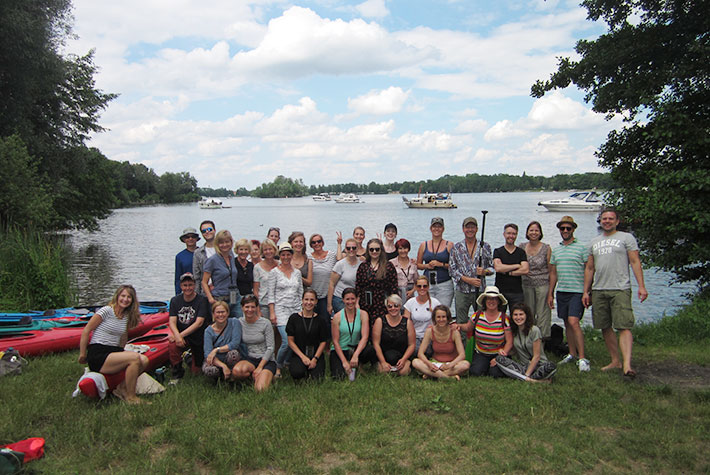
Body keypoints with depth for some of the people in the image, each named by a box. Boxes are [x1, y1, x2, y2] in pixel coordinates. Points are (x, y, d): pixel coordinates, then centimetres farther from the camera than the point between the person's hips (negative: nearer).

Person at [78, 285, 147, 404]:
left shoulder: (127, 316, 12)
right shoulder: (106, 311, -8)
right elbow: (86, 331, -7)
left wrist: (121, 353, 14)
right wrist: (82, 355, -4)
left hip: (113, 352, 7)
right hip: (97, 356, -7)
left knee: (144, 360, -18)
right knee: (135, 358, -27)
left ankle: (121, 388, 0)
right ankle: (130, 397, -15)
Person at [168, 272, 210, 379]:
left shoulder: (201, 300, -12)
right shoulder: (175, 300, -1)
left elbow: (199, 323, -20)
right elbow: (172, 322, -9)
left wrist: (181, 335, -28)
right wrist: (177, 336, -29)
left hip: (199, 338, -1)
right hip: (182, 336, 2)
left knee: (196, 372, 6)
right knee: (172, 345, -33)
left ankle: (191, 358, 42)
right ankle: (177, 375, -11)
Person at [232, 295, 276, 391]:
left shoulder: (265, 323, -6)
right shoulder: (239, 323, 2)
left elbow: (270, 348, -7)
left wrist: (260, 367, -13)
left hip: (266, 360, -2)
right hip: (249, 359, 3)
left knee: (260, 389, -28)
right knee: (236, 371, -34)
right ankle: (255, 376, -3)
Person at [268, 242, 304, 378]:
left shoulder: (297, 272, 11)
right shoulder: (274, 272, 0)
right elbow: (271, 294, -2)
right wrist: (272, 312, -8)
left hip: (296, 310, 4)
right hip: (281, 309, -4)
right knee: (287, 341, -16)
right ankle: (277, 367, 5)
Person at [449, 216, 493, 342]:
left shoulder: (485, 247, 5)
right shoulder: (456, 247, 3)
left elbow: (491, 267, 9)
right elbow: (452, 269, -1)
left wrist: (485, 271, -14)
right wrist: (468, 280, -13)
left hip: (480, 290, 1)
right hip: (462, 290, 0)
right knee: (461, 323, 4)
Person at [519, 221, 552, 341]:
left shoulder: (546, 248, -1)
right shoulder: (522, 247, 7)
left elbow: (551, 270, 1)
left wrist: (551, 289, -2)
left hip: (543, 284, -3)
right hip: (527, 285, 3)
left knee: (542, 313, -2)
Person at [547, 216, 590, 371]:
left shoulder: (582, 248, -2)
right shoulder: (556, 250, 14)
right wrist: (550, 294, 15)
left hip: (577, 291, -6)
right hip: (561, 292, 6)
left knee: (573, 322, -16)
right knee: (567, 323, 10)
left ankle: (582, 358, -10)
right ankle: (572, 354, 20)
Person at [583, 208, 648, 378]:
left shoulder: (626, 238, 5)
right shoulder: (594, 242, 18)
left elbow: (635, 262, -2)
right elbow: (589, 269, 19)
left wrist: (641, 286, -11)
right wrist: (586, 292, 14)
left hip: (620, 289, -5)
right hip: (598, 291, 5)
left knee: (624, 327, -13)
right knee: (605, 328, 7)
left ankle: (627, 364, -19)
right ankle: (615, 360, 17)